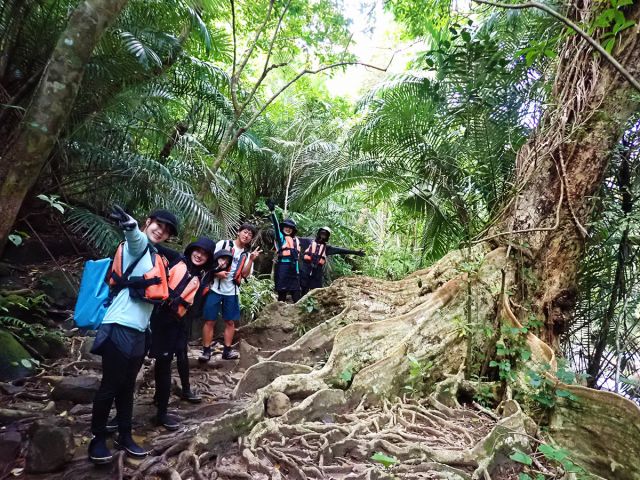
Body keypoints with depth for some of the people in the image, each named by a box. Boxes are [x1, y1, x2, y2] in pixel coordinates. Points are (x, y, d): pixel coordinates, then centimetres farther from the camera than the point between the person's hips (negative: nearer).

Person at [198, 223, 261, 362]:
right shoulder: (223, 244, -1)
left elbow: (245, 274, -2)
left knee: (230, 321, 8)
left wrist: (251, 259, -13)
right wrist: (217, 272, -18)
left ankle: (227, 350, 18)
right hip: (215, 288, -4)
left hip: (232, 292, 4)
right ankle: (206, 351, 8)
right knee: (209, 320, -1)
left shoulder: (246, 254, 8)